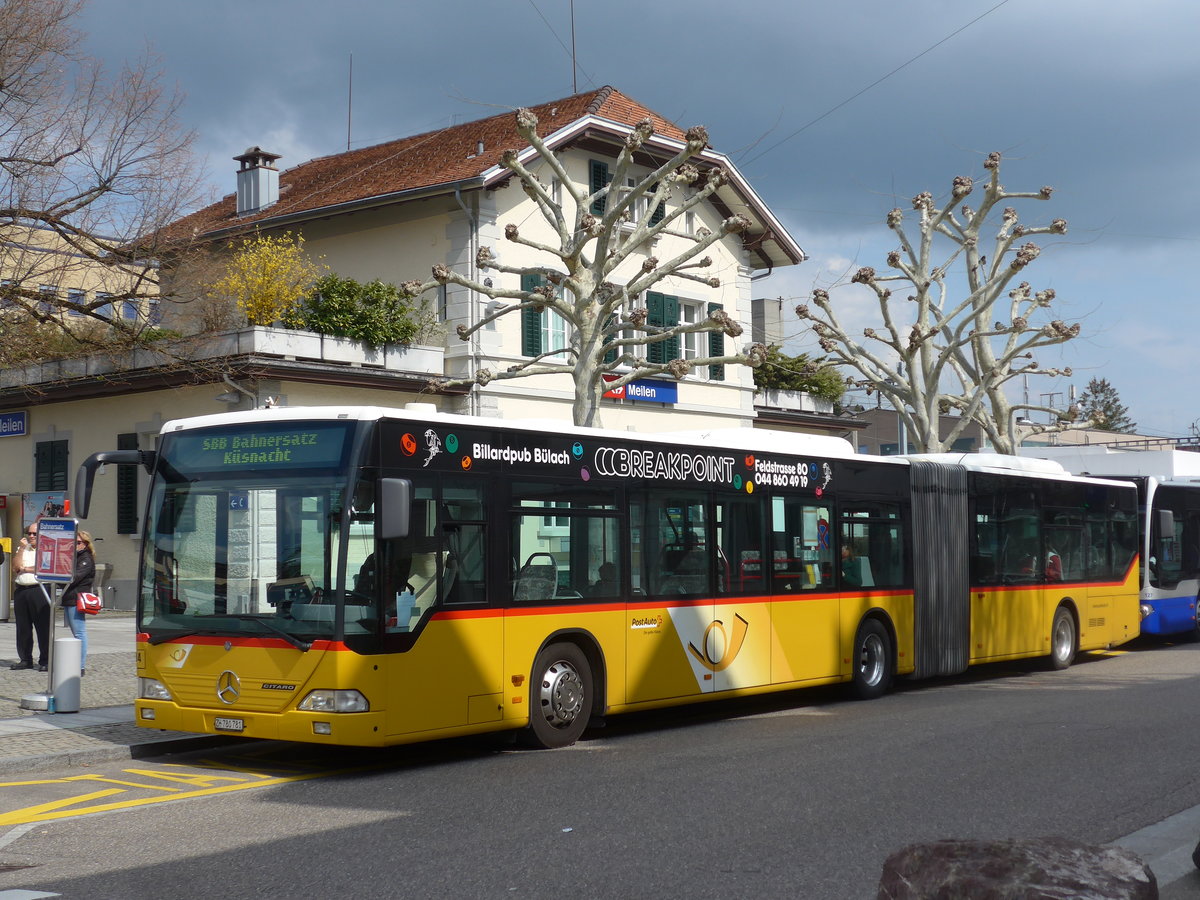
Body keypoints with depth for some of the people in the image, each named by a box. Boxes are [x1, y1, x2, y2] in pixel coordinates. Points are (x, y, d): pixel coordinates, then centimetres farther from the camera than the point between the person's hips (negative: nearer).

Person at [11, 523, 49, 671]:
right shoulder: (22, 549, 18)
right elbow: (16, 567, 5)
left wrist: (26, 569, -3)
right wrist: (21, 548, -3)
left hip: (39, 590, -5)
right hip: (21, 591, 5)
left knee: (43, 627, -5)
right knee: (23, 627, 8)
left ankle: (45, 661, -2)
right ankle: (25, 659, 16)